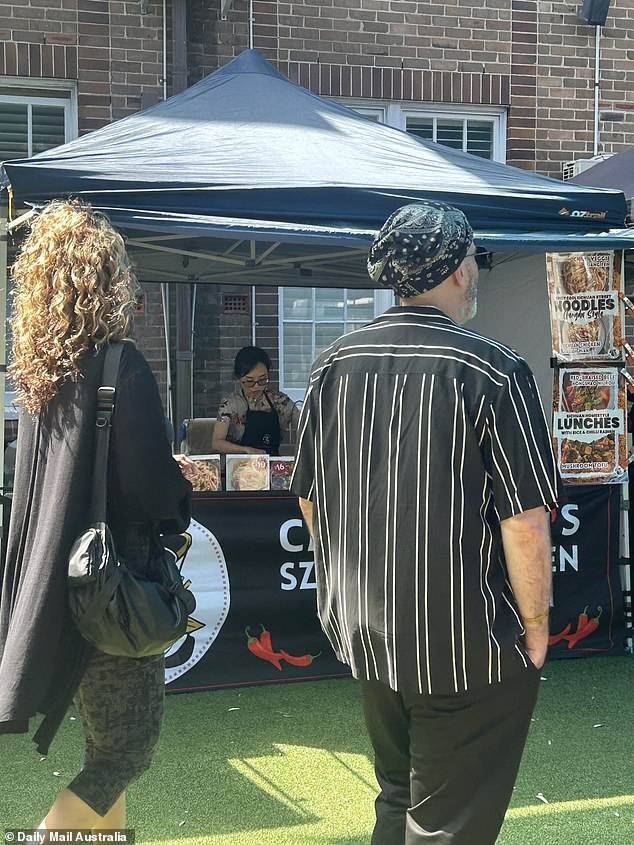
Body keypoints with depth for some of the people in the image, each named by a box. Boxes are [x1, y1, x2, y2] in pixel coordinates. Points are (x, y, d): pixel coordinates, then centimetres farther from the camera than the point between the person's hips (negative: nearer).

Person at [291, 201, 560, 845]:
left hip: (363, 631, 6)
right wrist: (535, 626, -3)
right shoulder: (494, 371, -16)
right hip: (466, 645, -5)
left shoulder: (333, 365, 0)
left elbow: (308, 498, 9)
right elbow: (525, 522, -17)